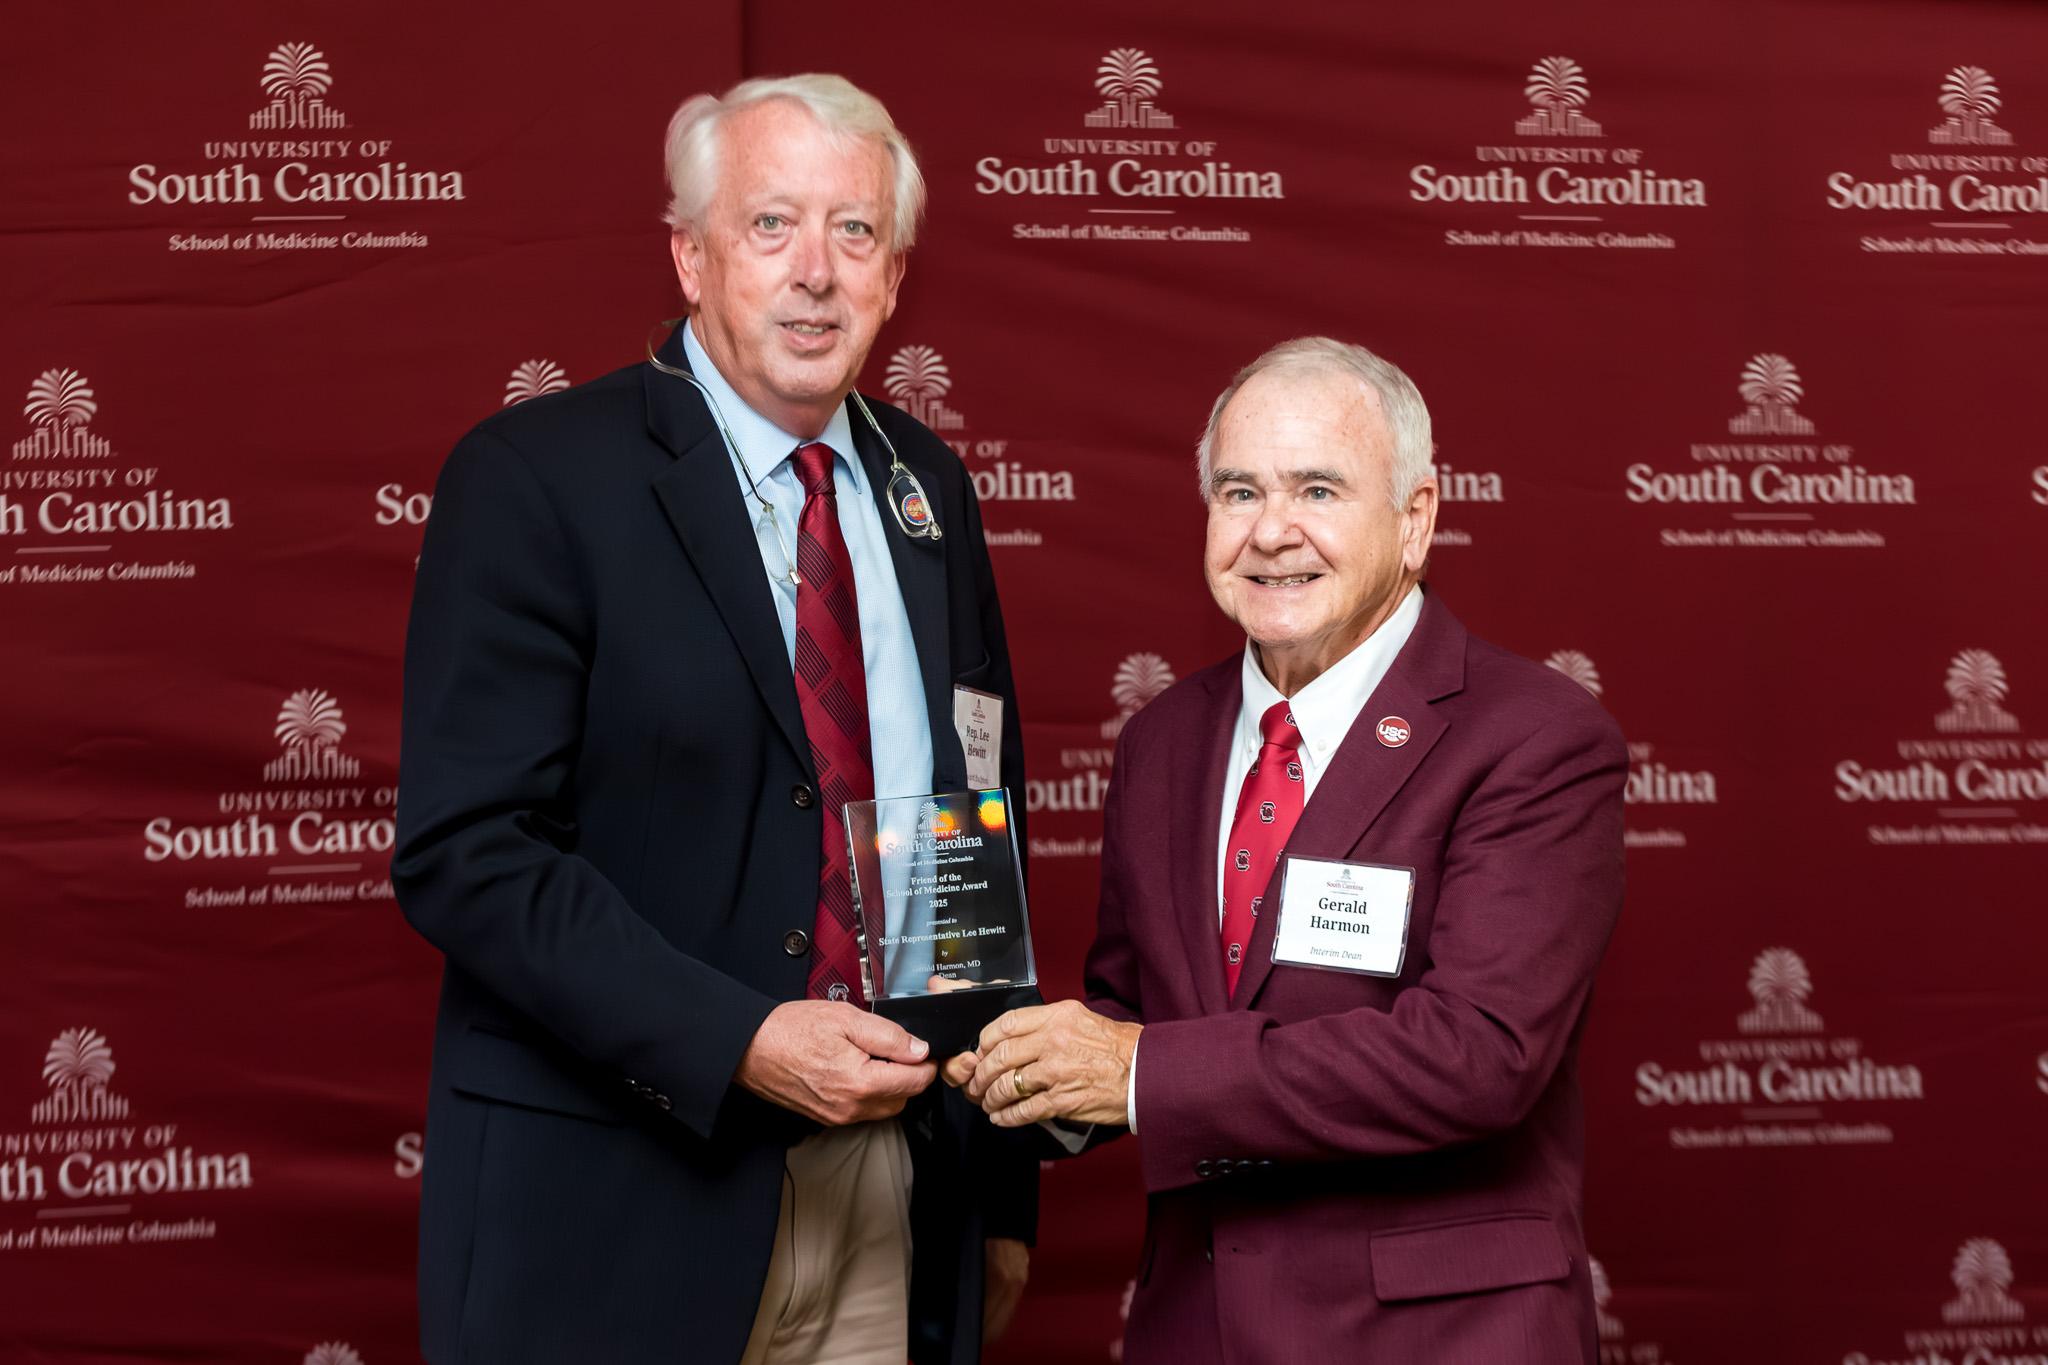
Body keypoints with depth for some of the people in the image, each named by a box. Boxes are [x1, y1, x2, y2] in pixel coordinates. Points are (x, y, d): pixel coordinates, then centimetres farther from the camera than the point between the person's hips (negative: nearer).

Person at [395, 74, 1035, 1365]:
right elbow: (465, 849, -14)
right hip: (617, 1206, -5)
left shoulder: (928, 489, 10)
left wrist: (1002, 1189, 12)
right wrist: (737, 1042, -22)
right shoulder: (535, 478, -8)